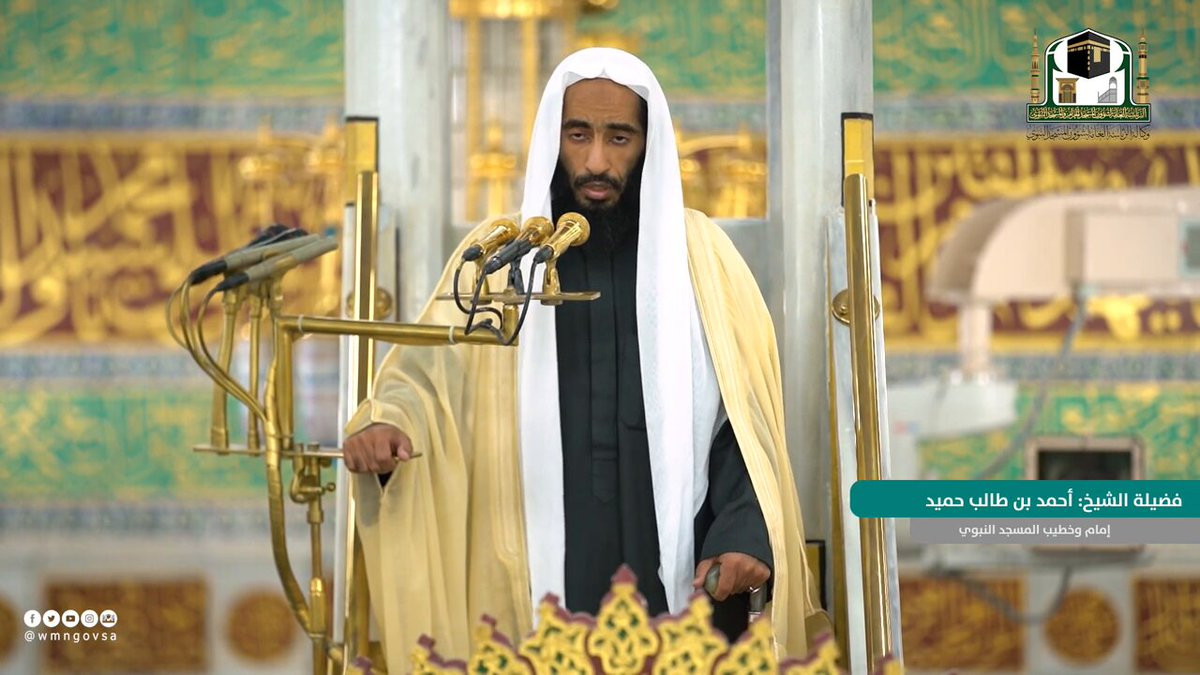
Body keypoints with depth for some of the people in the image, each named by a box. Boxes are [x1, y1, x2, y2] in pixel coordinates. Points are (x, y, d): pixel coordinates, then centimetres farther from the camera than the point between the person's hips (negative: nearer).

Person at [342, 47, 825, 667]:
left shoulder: (700, 255, 5)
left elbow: (748, 416, 3)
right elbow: (428, 372, -1)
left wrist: (747, 534, -13)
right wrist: (386, 422, -24)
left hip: (681, 586, 0)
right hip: (539, 592, 0)